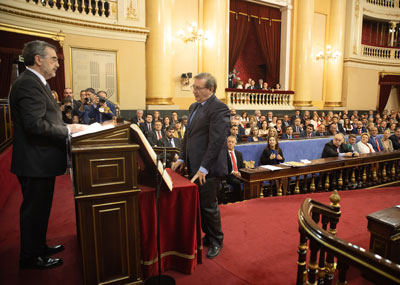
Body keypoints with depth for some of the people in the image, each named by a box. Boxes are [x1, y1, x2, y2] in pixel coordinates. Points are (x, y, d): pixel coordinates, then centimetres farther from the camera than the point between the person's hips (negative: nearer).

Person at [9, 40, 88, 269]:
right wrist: (68, 130, -18)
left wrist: (68, 127, 5)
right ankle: (30, 257, 22)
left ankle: (39, 246, 38)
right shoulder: (28, 84, -18)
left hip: (40, 160, 10)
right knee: (34, 209, 5)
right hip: (35, 162, -10)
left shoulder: (36, 83, 15)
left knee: (40, 207, 21)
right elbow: (35, 124, -27)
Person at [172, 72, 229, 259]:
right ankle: (208, 236, 35)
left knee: (209, 206, 4)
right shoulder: (194, 107, 15)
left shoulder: (219, 108, -14)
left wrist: (203, 168, -21)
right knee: (199, 204, 16)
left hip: (208, 169, -8)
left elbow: (216, 141, -20)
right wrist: (182, 158, 12)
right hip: (193, 166, 8)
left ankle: (216, 242, 25)